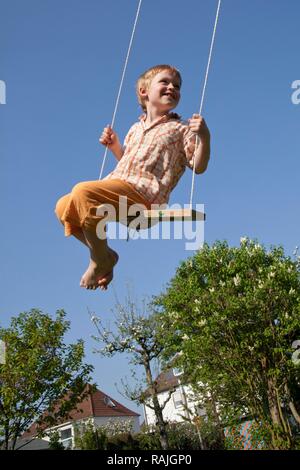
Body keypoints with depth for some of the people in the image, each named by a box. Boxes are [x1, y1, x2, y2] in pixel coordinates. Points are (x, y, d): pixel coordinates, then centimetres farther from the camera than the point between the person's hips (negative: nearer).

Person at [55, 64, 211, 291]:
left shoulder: (180, 130, 9)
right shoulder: (135, 128, 28)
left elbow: (199, 167, 0)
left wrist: (204, 138, -15)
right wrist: (115, 146, 22)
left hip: (143, 192, -8)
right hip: (117, 184, 8)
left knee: (82, 192, -29)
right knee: (64, 206, -1)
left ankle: (101, 260, -14)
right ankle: (104, 254, 7)